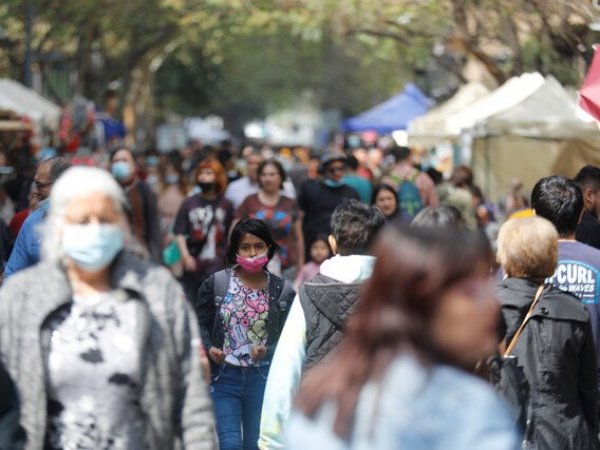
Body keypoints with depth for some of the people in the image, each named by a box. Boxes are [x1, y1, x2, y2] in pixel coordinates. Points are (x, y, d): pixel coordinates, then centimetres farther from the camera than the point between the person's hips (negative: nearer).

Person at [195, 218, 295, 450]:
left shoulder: (282, 291, 0)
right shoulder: (216, 283, -2)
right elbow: (200, 324, 2)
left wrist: (267, 352, -17)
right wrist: (209, 348, -16)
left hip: (263, 378, 1)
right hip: (224, 376, -1)